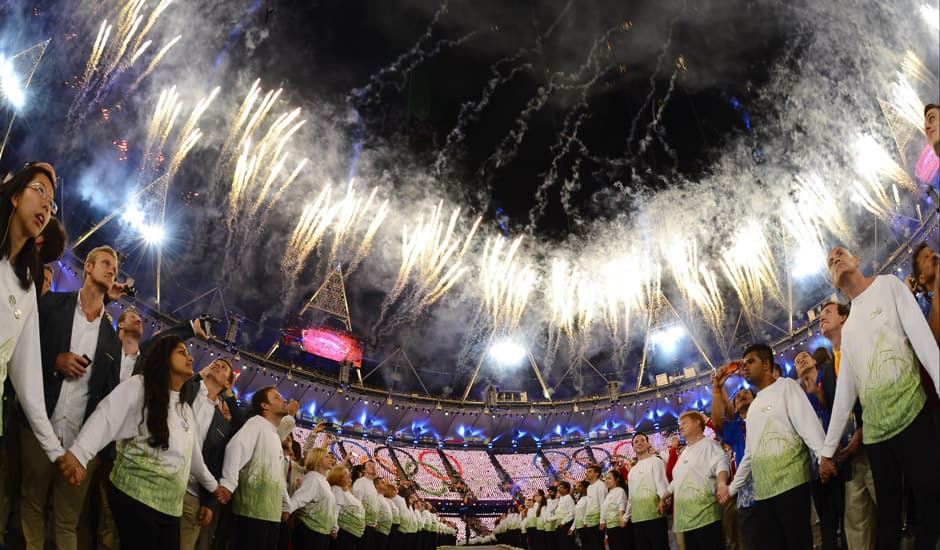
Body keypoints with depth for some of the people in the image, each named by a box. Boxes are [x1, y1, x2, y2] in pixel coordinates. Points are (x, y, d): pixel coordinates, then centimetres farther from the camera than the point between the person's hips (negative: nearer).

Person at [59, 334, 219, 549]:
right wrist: (78, 453, -35)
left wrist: (212, 485, 38)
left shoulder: (185, 408, 20)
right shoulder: (140, 386, -5)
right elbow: (106, 415, -20)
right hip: (137, 497, -7)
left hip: (170, 505, 7)